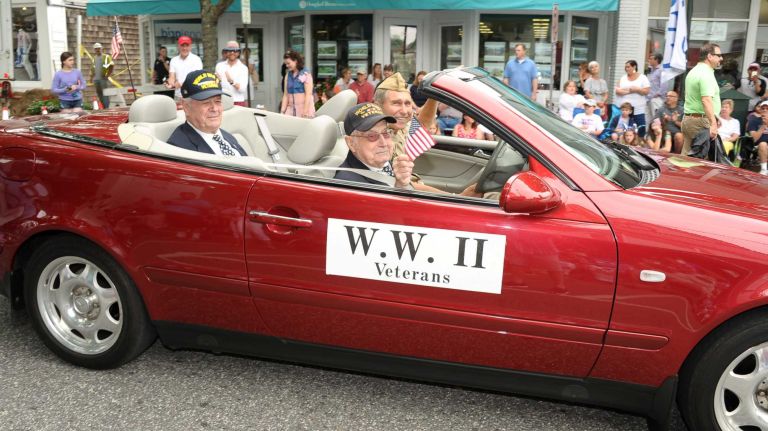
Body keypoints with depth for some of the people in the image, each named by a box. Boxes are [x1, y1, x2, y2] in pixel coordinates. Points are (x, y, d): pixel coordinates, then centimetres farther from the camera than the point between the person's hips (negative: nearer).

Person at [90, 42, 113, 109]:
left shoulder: (106, 57, -2)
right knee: (99, 94, 8)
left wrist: (107, 75, -8)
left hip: (103, 79, -6)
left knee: (105, 94, -11)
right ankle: (103, 107, 15)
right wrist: (91, 77, 15)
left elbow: (111, 66, -5)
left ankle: (106, 108, -11)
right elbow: (92, 69, 23)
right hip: (96, 79, 6)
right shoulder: (94, 58, 15)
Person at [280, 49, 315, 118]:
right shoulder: (288, 75, 13)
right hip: (291, 109, 5)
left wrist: (305, 111, -15)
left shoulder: (306, 74, -3)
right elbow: (286, 95, 12)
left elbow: (308, 94, -8)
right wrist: (282, 111, 4)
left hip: (304, 108, -5)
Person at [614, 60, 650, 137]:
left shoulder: (643, 78, 4)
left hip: (638, 110, -2)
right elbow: (617, 90, 2)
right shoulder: (623, 78, 13)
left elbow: (646, 91, -3)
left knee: (640, 131, -7)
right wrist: (629, 91, -11)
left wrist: (636, 89, -18)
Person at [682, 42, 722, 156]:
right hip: (701, 121, -10)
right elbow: (706, 100, -24)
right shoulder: (706, 74, -13)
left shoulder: (693, 71, 18)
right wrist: (713, 123, -29)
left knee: (686, 155, 8)